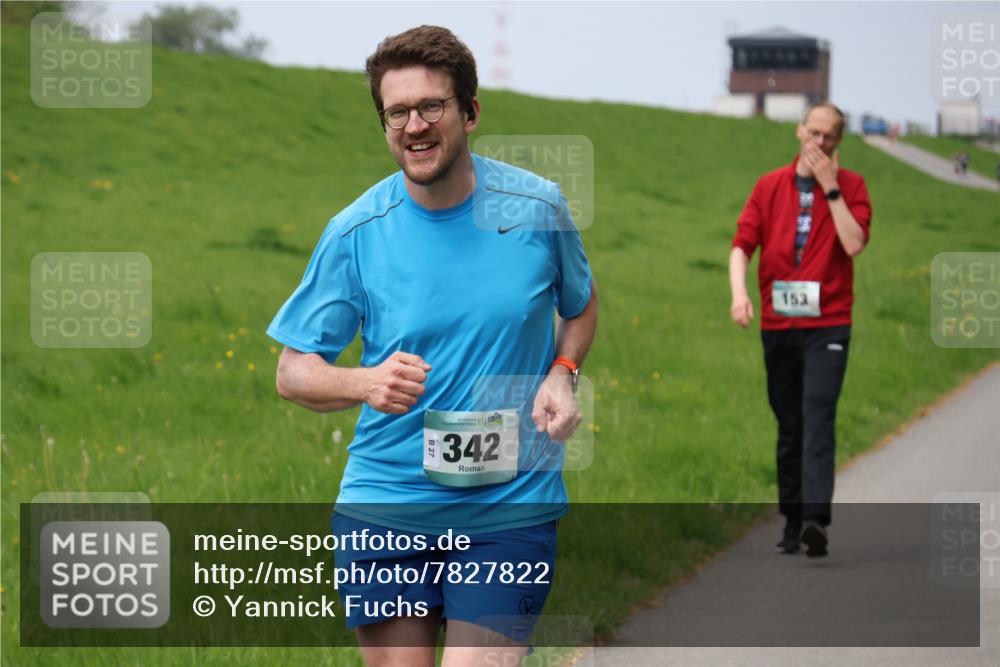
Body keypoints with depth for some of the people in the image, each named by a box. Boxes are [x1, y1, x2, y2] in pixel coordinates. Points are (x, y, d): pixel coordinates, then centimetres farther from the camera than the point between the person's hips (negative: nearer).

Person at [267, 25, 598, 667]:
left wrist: (562, 374, -3)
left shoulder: (538, 207, -1)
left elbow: (582, 304, 18)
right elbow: (293, 372, 1)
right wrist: (365, 382, -20)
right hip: (384, 504, 1)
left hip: (509, 510, 0)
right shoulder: (356, 232, -4)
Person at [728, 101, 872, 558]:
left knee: (818, 420, -16)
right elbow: (742, 243, 2)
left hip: (827, 324, -3)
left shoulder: (850, 185, 2)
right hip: (777, 325, 3)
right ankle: (792, 521, 15)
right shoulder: (769, 186, 8)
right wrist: (739, 292, -15)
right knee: (789, 428, 9)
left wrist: (831, 187, -12)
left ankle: (816, 517, -25)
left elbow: (854, 244, -12)